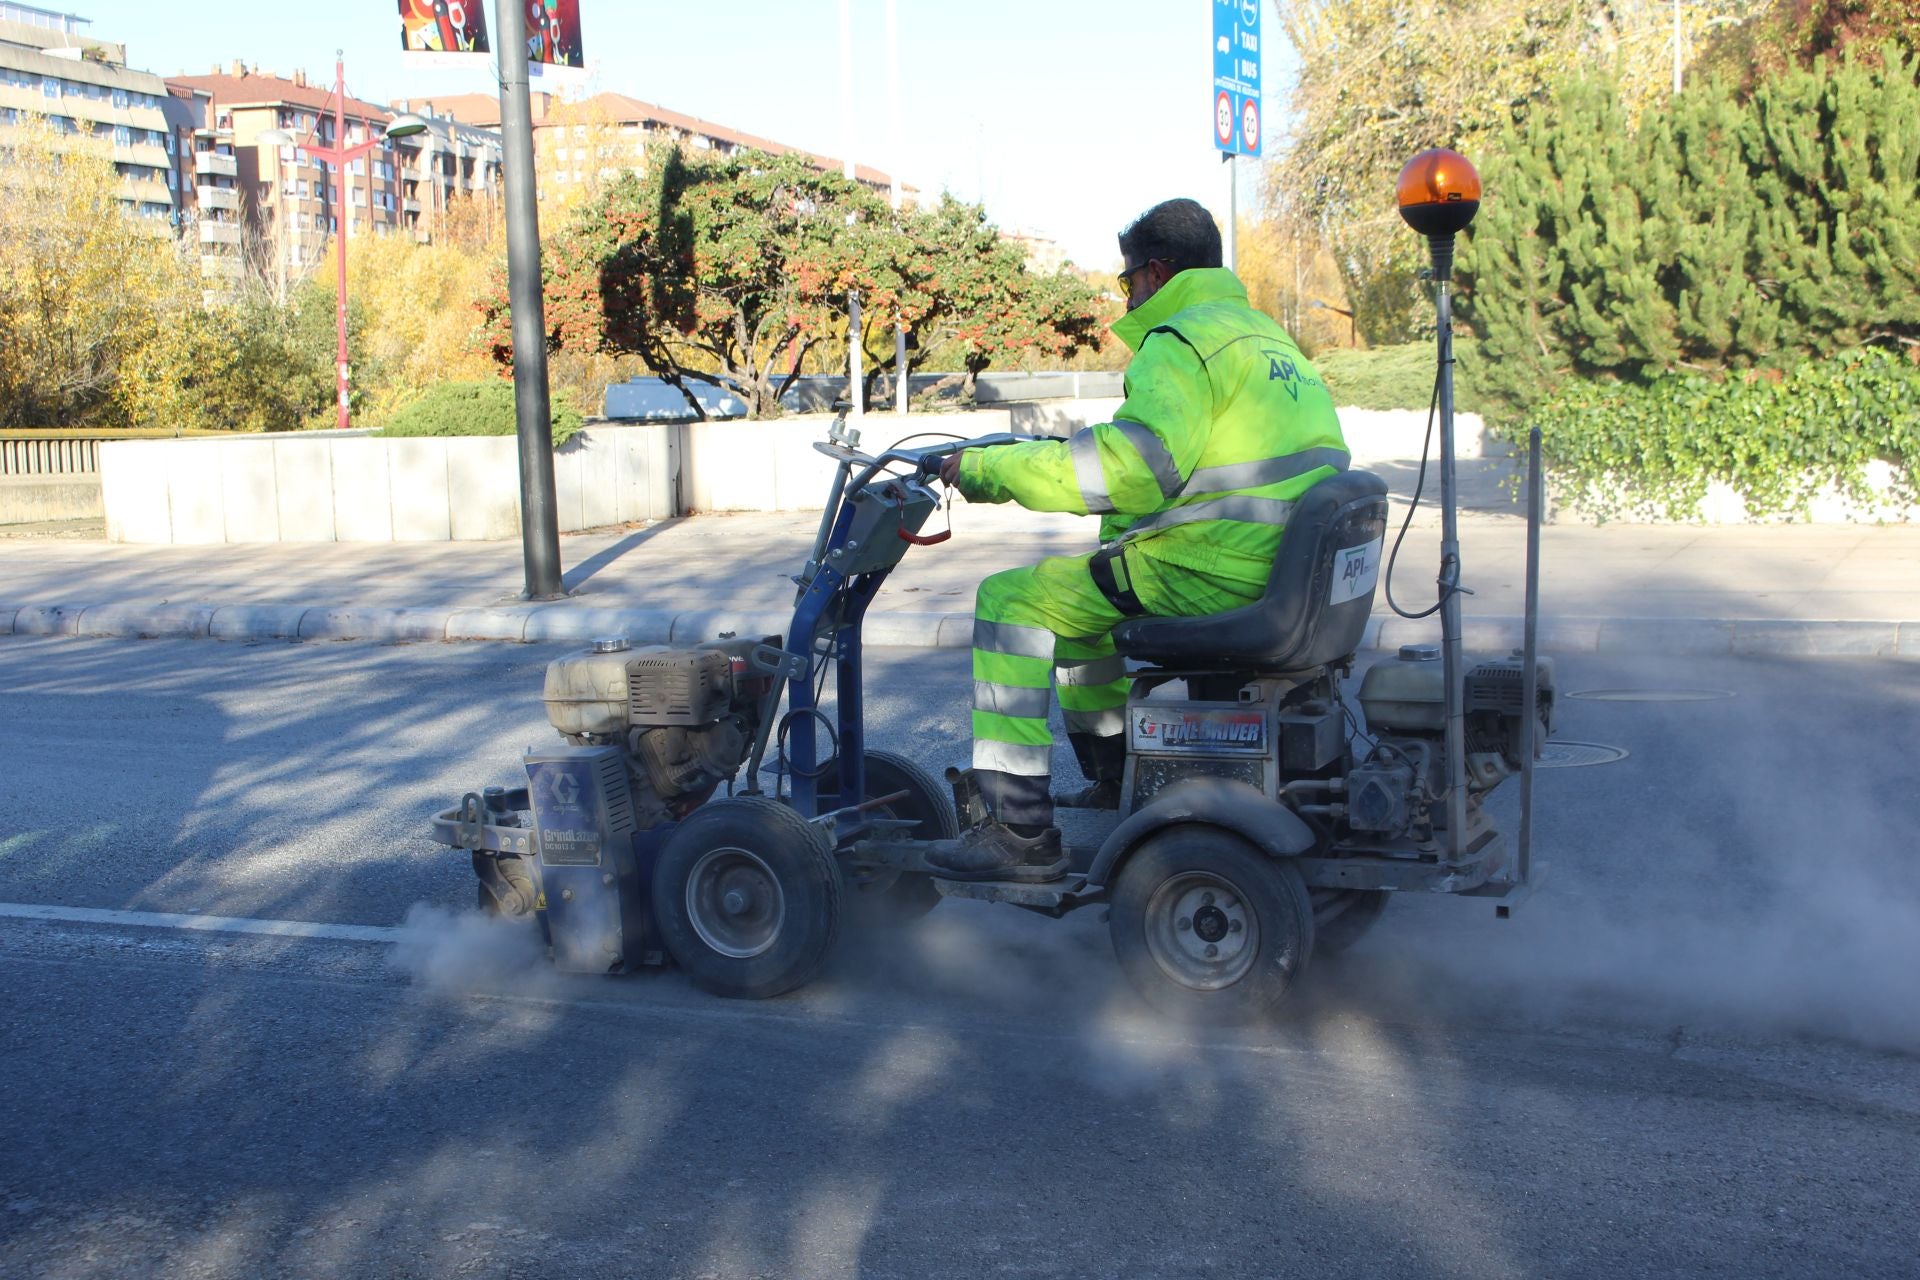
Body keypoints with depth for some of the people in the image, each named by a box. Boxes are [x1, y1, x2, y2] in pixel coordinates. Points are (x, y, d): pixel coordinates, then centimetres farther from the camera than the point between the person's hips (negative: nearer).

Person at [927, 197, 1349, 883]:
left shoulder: (1182, 339, -11)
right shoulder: (1264, 333, 22)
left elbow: (1132, 464, -26)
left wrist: (990, 467, -18)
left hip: (1212, 570, -10)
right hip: (1281, 567, 10)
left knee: (1012, 599, -5)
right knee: (1077, 583, 29)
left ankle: (1022, 833, -10)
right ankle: (1114, 781, 35)